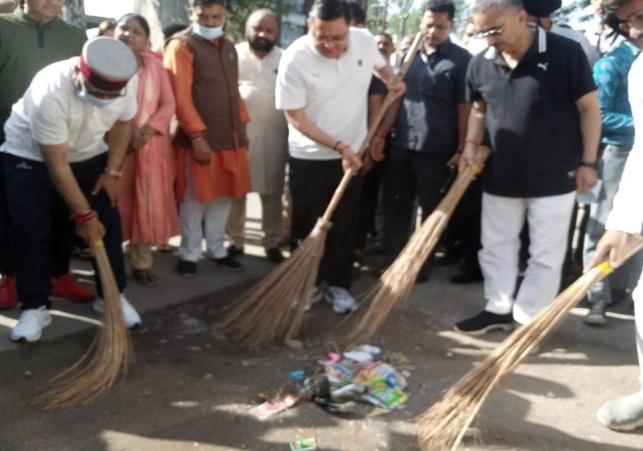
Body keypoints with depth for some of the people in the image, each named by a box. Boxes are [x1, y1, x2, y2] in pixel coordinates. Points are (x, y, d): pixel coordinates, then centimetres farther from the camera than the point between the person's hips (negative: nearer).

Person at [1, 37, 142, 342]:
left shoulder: (126, 82, -25)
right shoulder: (50, 93, -39)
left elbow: (122, 124, -2)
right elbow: (57, 166, -31)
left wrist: (112, 171, -7)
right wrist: (83, 215, -25)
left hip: (89, 155, 5)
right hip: (30, 156, -4)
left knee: (108, 223, -1)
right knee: (30, 231, -9)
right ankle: (35, 307, 4)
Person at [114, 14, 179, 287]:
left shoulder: (154, 65, 8)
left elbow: (169, 104, 3)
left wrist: (150, 129, -14)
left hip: (150, 145, 3)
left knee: (148, 203, 3)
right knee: (116, 204, 1)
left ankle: (142, 263, 12)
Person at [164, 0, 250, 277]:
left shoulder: (228, 47, 16)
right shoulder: (181, 46, -8)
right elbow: (180, 96, -15)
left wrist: (242, 125, 16)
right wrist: (197, 135, -20)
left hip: (230, 136, 7)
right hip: (199, 138, -7)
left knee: (223, 197, 13)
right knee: (195, 200, 2)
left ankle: (217, 250, 26)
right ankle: (189, 254, 15)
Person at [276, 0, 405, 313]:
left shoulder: (365, 41, -10)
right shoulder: (295, 59, -22)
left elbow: (381, 66, 15)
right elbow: (296, 118, -18)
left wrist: (392, 82, -7)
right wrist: (338, 146, -22)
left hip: (353, 153, 3)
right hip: (309, 157, -3)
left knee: (345, 225, 11)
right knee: (307, 226, 8)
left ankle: (338, 284, 24)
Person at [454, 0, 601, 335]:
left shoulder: (566, 53, -14)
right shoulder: (481, 64, 0)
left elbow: (588, 108, -7)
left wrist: (588, 162, -8)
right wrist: (472, 145, -1)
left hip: (554, 177, -4)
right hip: (500, 175, 4)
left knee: (545, 254, 4)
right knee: (495, 245, 14)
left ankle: (528, 319, 18)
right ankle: (498, 308, 30)